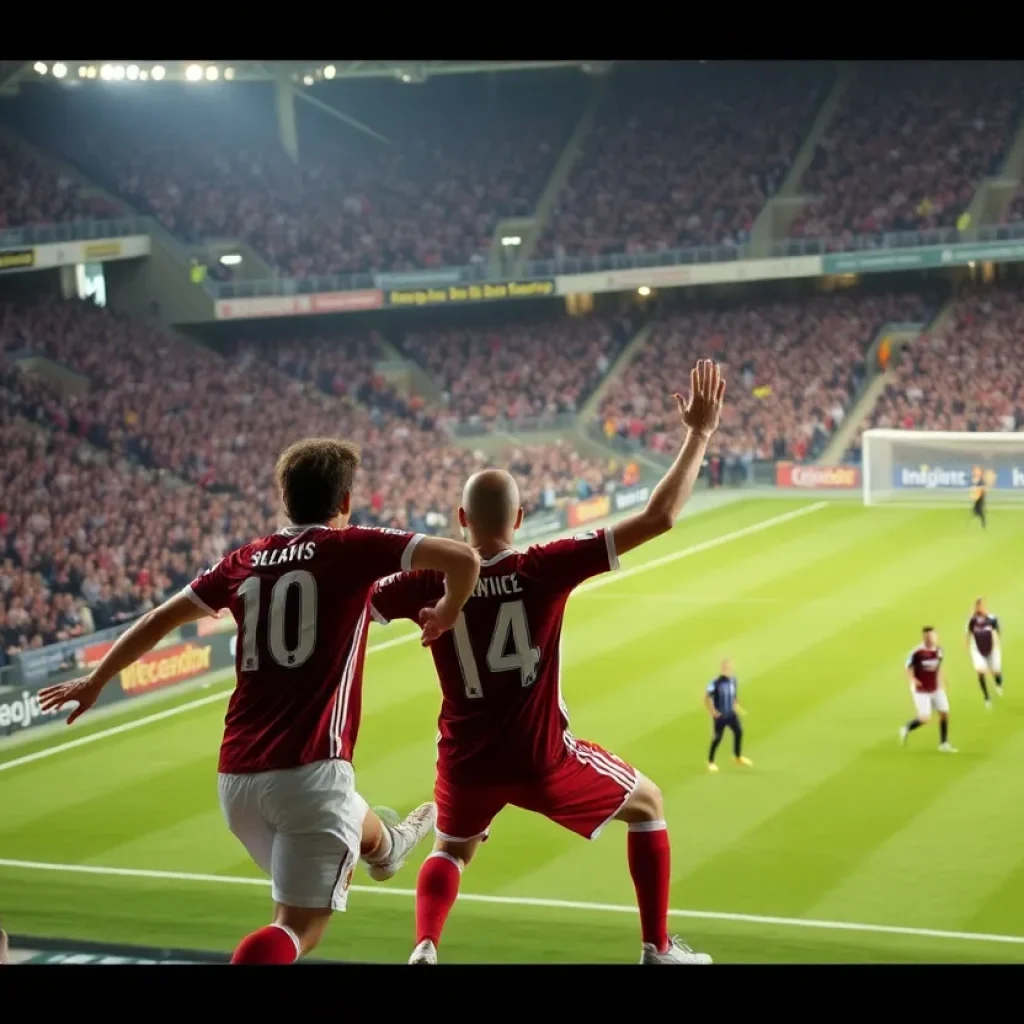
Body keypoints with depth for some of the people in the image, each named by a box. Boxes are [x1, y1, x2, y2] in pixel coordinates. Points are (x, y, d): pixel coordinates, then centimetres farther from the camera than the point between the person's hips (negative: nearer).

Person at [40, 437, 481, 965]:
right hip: (309, 769, -7)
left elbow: (160, 618, 20)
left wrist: (95, 680, 32)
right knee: (297, 928, -6)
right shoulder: (351, 547, -2)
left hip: (236, 775, 7)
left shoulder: (246, 560, 11)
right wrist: (446, 614, 10)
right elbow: (463, 558, -11)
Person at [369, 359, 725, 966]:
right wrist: (699, 435, -10)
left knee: (452, 851, 31)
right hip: (542, 759, -2)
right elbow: (659, 518, -18)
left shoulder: (431, 581, -10)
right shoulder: (544, 569, -16)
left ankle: (424, 949, 4)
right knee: (648, 804, 23)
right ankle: (659, 949, 23)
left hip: (468, 762, 3)